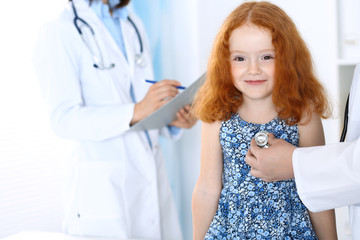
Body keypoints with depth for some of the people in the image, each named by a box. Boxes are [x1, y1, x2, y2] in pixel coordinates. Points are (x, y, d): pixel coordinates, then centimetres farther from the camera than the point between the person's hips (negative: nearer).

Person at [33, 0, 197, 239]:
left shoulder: (133, 24, 13)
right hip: (103, 183, -6)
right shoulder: (60, 31, -10)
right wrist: (136, 111, -28)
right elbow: (64, 119, -18)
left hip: (152, 173, 7)